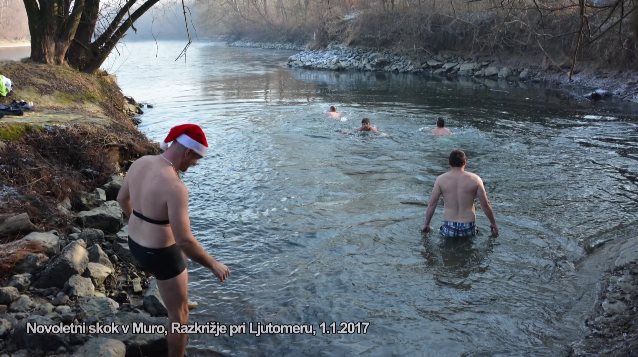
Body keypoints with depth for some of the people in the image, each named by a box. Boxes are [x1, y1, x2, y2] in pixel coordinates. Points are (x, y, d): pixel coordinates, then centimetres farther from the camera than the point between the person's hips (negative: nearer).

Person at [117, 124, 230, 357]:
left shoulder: (140, 163, -8)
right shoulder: (175, 187, -34)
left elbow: (122, 198, 10)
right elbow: (184, 241, -32)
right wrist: (213, 265, -17)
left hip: (136, 243, 9)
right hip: (161, 255, -9)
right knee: (179, 315, 14)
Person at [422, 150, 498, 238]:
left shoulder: (441, 179, -4)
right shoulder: (475, 179, -5)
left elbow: (431, 205, -2)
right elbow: (485, 205, -2)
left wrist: (426, 225, 10)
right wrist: (493, 223, 13)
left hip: (449, 229, 0)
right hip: (468, 229, 1)